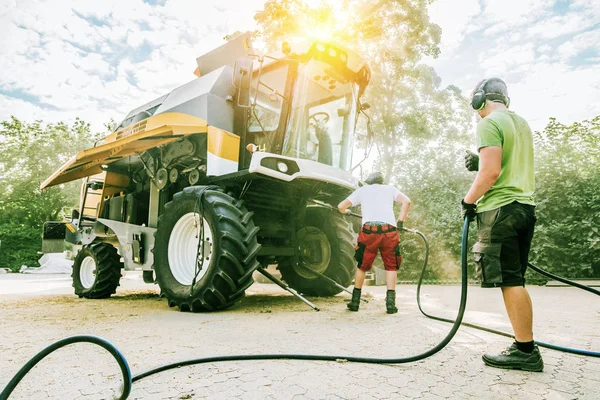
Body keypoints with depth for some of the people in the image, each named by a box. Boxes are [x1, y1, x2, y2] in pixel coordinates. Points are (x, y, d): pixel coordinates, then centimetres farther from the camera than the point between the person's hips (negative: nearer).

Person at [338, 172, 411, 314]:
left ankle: (355, 301, 18)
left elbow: (341, 206, 16)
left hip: (369, 230, 0)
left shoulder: (362, 190, 21)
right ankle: (390, 302, 5)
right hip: (389, 231, 0)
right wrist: (400, 221, 12)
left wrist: (345, 211, 38)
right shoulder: (390, 188, 22)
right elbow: (407, 201, 5)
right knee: (391, 266, 14)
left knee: (362, 266, 15)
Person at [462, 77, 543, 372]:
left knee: (509, 281, -5)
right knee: (514, 281, 12)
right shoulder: (521, 123, 20)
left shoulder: (489, 123, -8)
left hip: (500, 208, -9)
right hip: (525, 205, 9)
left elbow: (491, 172, -17)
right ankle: (524, 346, 15)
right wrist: (480, 163, 19)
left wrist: (468, 201, -6)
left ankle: (526, 350, 0)